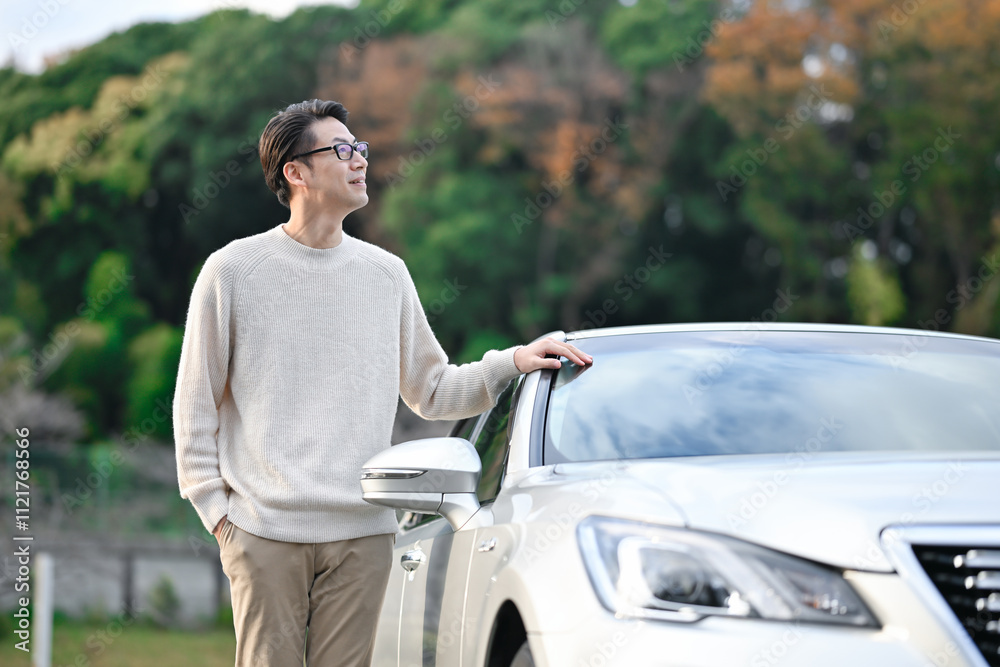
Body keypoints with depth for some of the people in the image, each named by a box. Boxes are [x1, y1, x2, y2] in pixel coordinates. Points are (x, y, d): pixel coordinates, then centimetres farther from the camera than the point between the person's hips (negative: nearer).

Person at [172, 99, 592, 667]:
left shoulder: (386, 274, 12)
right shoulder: (234, 270, 2)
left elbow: (433, 391, 17)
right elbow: (196, 405, 6)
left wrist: (512, 362, 3)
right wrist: (214, 507, -1)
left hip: (362, 534, 3)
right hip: (264, 533, -3)